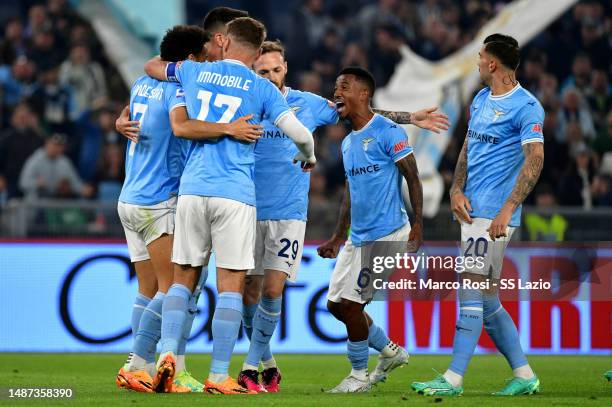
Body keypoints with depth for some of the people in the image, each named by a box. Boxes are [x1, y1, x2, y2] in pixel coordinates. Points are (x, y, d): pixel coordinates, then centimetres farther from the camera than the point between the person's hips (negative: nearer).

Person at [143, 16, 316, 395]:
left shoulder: (195, 72, 12)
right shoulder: (261, 87, 3)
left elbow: (152, 66, 31)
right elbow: (299, 133, -2)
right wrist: (308, 157, 20)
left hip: (192, 190, 3)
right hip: (235, 194, -3)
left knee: (184, 278, 11)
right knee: (231, 284, -1)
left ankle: (168, 353, -6)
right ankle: (219, 375, -4)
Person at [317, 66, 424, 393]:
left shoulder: (387, 132, -11)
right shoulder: (347, 142, 15)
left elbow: (412, 177, -12)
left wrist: (417, 226, -19)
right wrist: (338, 239, 22)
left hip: (386, 234, -9)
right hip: (358, 238, 9)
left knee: (350, 303, -10)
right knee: (335, 303, 9)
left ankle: (359, 375, 6)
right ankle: (390, 351, 25)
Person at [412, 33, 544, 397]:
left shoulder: (526, 106, -11)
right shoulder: (480, 100, 16)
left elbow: (535, 160, -17)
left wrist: (507, 210, -24)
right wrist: (457, 190, 3)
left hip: (494, 215, -9)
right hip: (471, 211, 9)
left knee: (473, 294, -11)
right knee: (488, 300, 10)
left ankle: (453, 379, -12)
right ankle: (524, 375, 17)